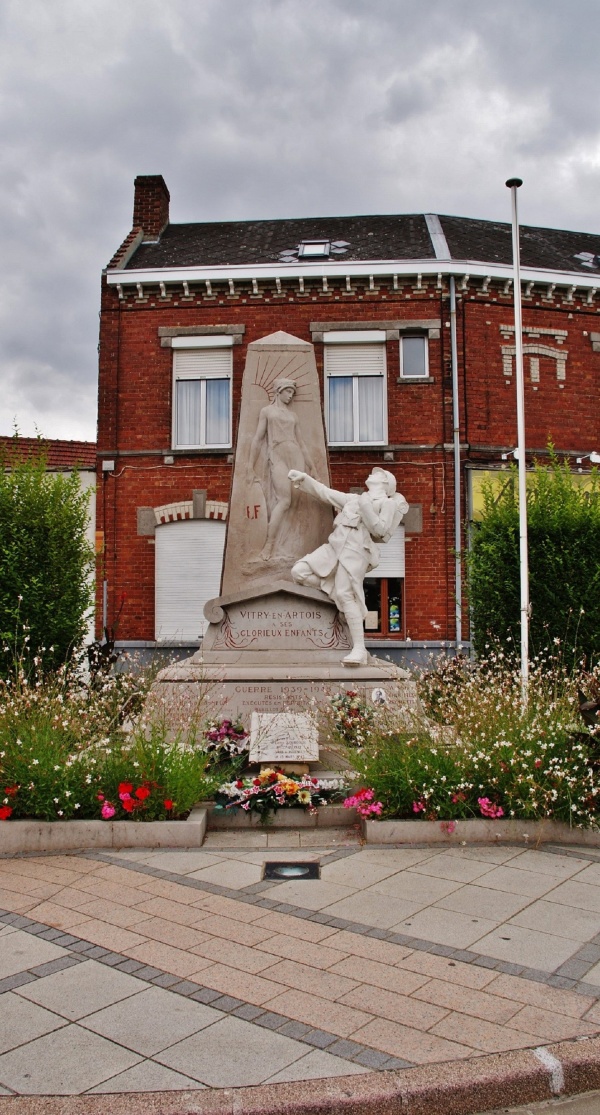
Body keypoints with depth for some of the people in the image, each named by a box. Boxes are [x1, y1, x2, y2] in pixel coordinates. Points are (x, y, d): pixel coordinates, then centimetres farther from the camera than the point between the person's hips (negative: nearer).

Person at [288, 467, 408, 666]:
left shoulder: (388, 503, 13)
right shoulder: (354, 499, 30)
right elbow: (324, 492, 29)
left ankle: (359, 649, -18)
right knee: (299, 571, -9)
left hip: (356, 549, -7)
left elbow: (380, 530, -1)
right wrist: (303, 478, 19)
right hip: (334, 545, 7)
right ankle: (334, 592, 5)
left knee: (345, 595, -20)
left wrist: (365, 507, -8)